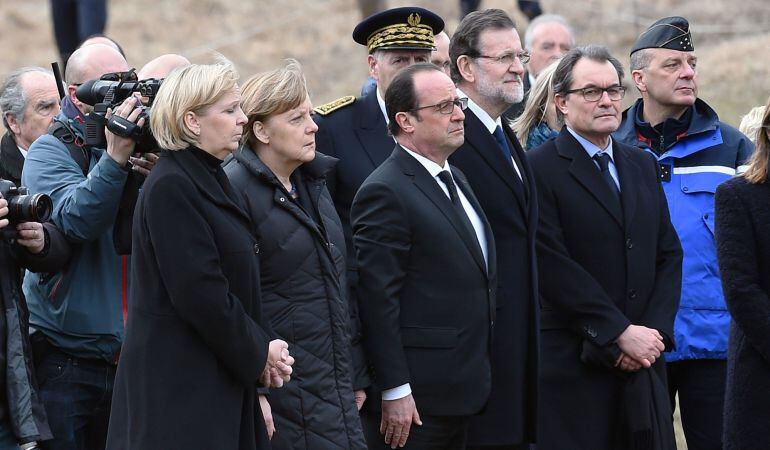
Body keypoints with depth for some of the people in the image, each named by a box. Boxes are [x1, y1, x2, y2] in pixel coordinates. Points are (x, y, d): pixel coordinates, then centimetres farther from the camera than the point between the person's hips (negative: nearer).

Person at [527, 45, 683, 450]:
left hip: (644, 364, 6)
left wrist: (655, 332, -3)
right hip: (572, 367, -6)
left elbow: (669, 256, 13)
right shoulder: (539, 169, -5)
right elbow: (554, 267, -13)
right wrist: (620, 334, -14)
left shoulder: (644, 166, 17)